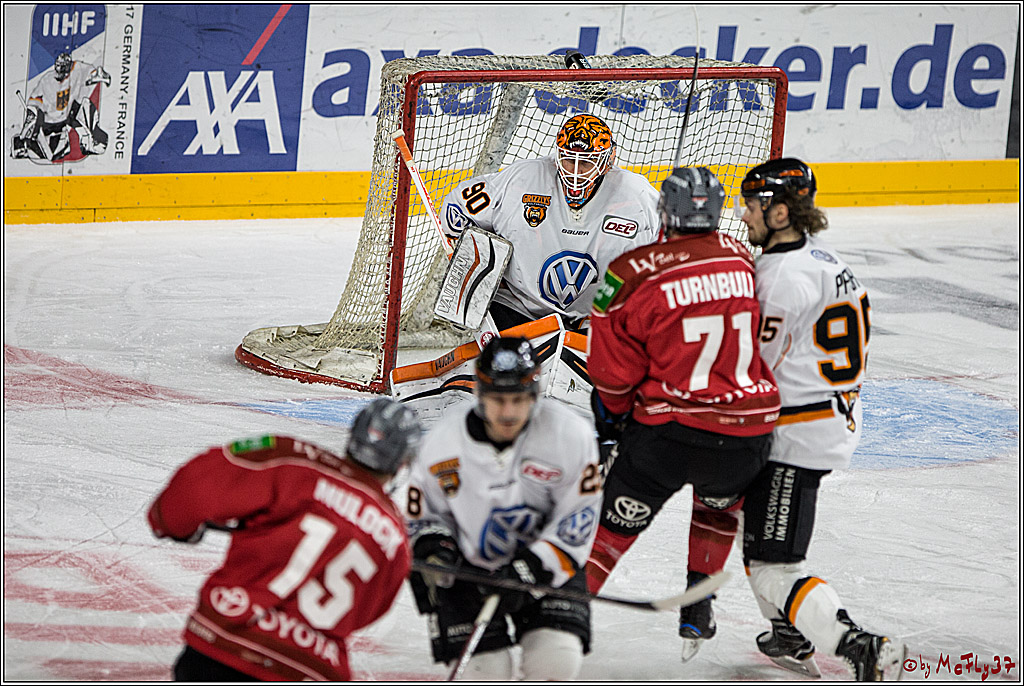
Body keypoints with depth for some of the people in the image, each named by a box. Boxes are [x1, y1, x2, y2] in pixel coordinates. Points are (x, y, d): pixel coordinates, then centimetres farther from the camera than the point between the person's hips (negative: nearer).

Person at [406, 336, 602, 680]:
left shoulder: (569, 433, -19)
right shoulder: (444, 443, -14)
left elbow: (578, 515, -13)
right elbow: (420, 514, 1)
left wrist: (532, 568, -23)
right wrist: (433, 546, -21)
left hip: (545, 564, 0)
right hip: (469, 568, 0)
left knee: (556, 659, -19)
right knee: (486, 671, -11)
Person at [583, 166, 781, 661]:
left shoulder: (634, 274, -11)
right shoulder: (740, 257, 3)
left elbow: (614, 373, -3)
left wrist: (612, 418, 15)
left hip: (668, 432, -4)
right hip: (748, 434, 4)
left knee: (615, 524, 13)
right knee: (720, 505, 33)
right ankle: (697, 612, 30)